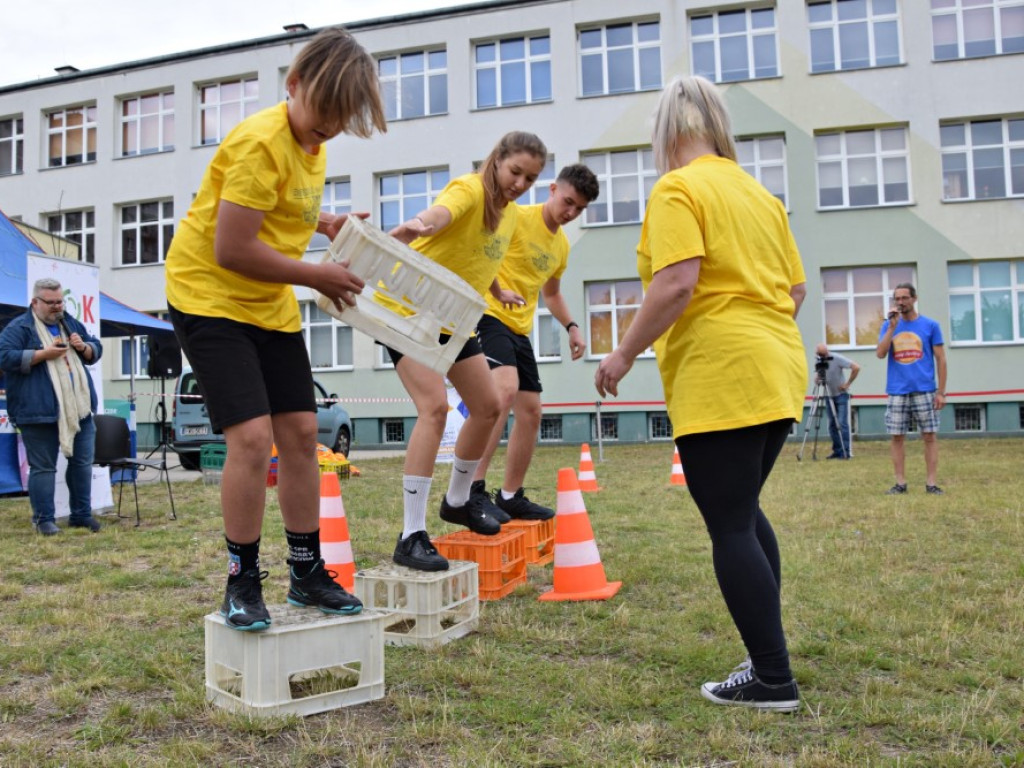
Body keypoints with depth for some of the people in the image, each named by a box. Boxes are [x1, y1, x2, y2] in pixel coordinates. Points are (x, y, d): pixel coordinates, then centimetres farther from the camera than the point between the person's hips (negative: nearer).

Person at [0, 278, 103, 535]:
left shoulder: (71, 323, 17)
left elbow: (96, 351, 21)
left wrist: (84, 347, -1)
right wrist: (45, 353, -18)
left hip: (78, 408, 6)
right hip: (40, 412, -6)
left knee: (82, 461, 9)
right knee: (43, 467, 0)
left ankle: (81, 514, 20)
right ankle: (44, 519, 10)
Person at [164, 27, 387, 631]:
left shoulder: (313, 143, 6)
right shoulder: (261, 143, -21)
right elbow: (232, 250, -24)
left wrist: (324, 223, 2)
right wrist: (319, 277, -15)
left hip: (272, 305, 8)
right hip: (209, 295, -8)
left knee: (301, 432, 4)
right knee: (253, 437, -17)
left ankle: (307, 572, 16)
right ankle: (242, 582, 1)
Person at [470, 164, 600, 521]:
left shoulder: (562, 245, 15)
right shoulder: (516, 217, -9)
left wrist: (571, 326, 14)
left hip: (520, 329, 9)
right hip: (489, 315, -9)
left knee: (531, 411, 7)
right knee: (506, 389, -30)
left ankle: (511, 496, 19)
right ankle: (472, 489, -29)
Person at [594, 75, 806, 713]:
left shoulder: (678, 189, -8)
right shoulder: (760, 193, 16)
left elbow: (677, 285, -20)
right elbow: (797, 288, 16)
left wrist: (626, 354, -11)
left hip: (719, 378, -9)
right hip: (779, 372, 9)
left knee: (731, 527, -2)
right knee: (744, 512, 19)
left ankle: (774, 681, 5)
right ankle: (768, 658, 25)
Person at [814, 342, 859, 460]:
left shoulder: (837, 359, -16)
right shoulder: (818, 362, 1)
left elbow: (856, 368, -18)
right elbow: (818, 377, 9)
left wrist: (848, 383, -18)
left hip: (841, 394, -6)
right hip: (829, 396, 6)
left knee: (842, 423, -11)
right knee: (832, 425, 4)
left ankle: (845, 452, -10)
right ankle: (837, 451, 10)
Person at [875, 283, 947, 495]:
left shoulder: (930, 325, 4)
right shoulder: (888, 325, 9)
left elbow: (941, 360, 3)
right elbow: (880, 354, -3)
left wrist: (941, 392, -3)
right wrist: (892, 327, -9)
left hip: (924, 391, -1)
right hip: (896, 392, 2)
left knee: (930, 436, -1)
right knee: (897, 437, 2)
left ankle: (931, 483, 5)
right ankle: (900, 483, 8)